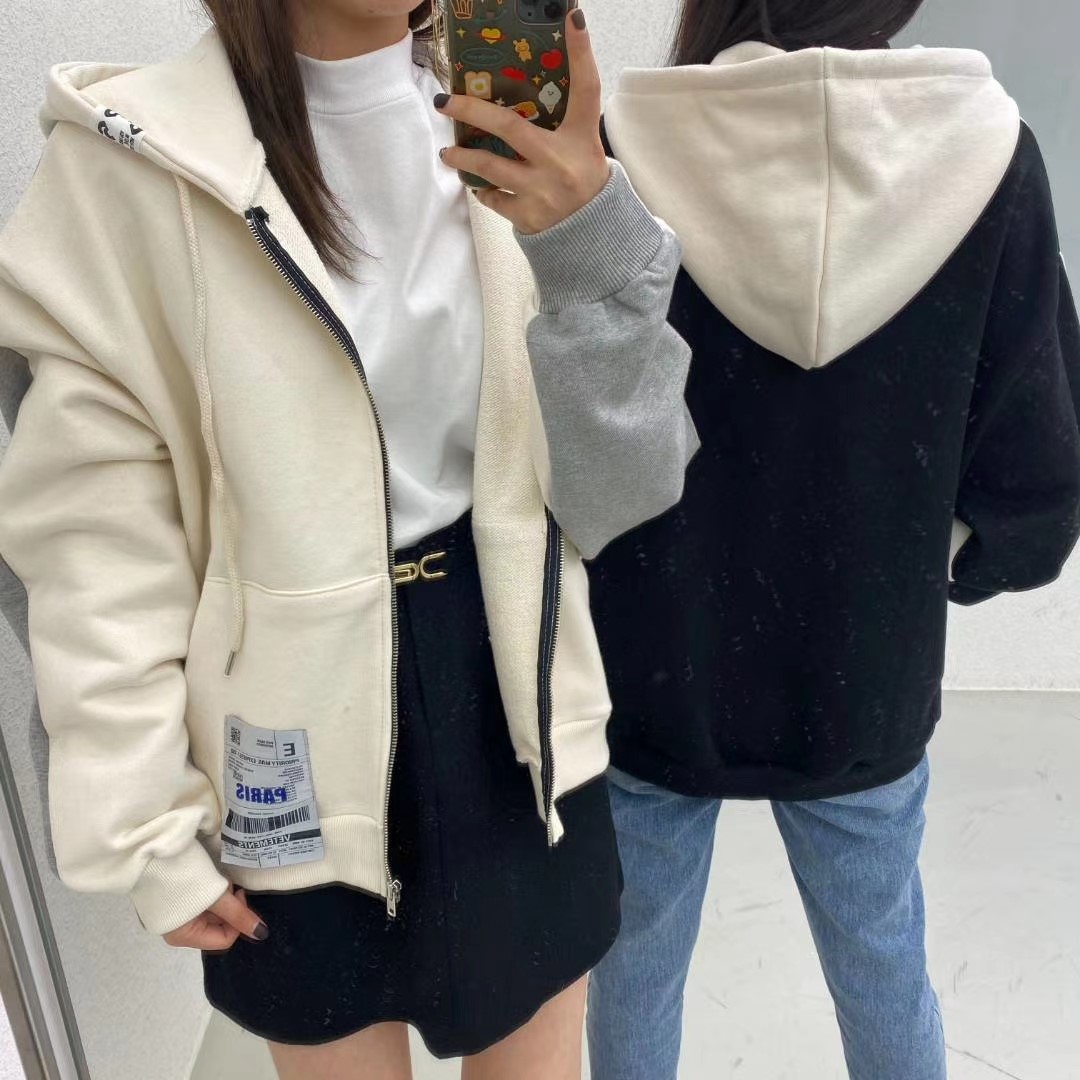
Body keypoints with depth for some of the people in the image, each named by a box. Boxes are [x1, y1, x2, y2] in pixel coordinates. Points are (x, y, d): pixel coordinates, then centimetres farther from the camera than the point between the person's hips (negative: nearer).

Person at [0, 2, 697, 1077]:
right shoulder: (129, 164, -10)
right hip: (304, 751, -2)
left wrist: (591, 243, -23)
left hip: (512, 703, 3)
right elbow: (99, 535, -8)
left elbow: (618, 487, -7)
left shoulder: (517, 130, -3)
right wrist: (149, 828, -7)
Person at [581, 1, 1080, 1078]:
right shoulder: (985, 151, -12)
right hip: (865, 678, 2)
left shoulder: (617, 155, -17)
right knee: (884, 967, 28)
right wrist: (933, 570, 13)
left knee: (635, 972, 24)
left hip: (651, 674, -1)